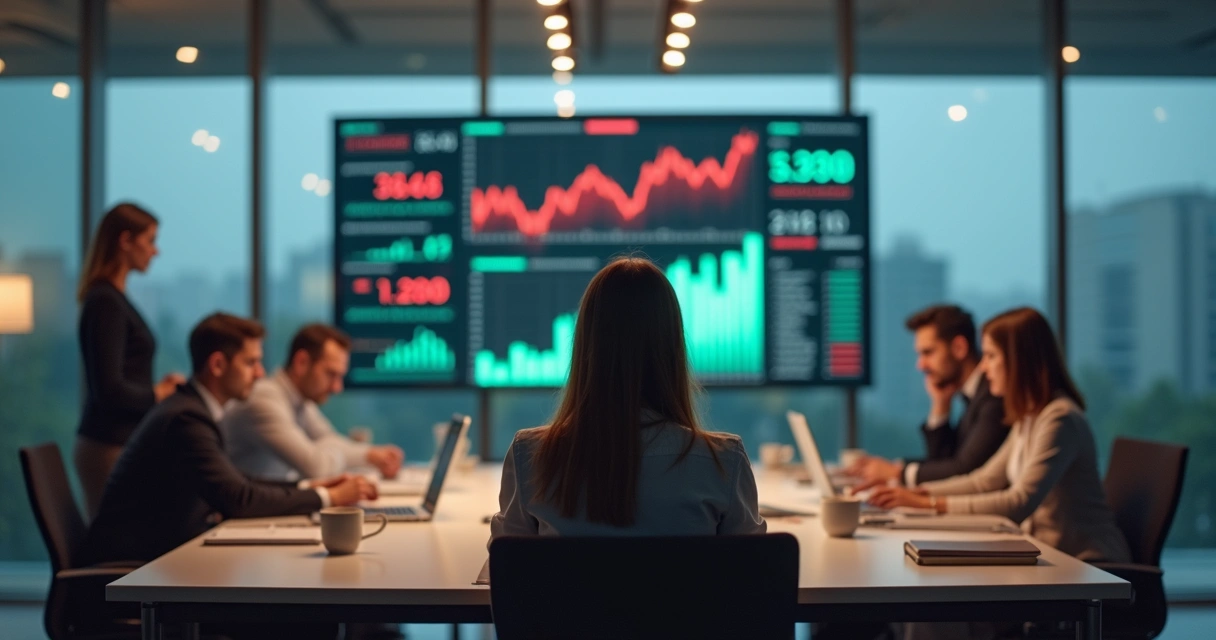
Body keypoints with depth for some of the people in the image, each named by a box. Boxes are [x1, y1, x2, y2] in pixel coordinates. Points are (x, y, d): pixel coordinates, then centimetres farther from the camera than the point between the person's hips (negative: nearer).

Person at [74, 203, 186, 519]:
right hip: (110, 447, -9)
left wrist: (156, 388, 11)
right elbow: (108, 389, -18)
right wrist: (158, 395, -4)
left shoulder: (113, 298, 15)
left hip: (122, 442, 9)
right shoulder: (106, 303, -13)